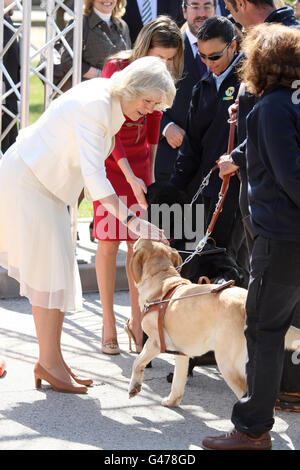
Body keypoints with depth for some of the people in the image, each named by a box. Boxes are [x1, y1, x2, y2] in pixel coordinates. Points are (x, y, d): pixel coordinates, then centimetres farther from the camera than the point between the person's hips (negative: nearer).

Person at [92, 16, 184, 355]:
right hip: (109, 159, -4)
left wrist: (150, 169, 14)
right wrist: (130, 177, -26)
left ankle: (137, 321, 9)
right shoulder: (116, 68, -19)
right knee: (109, 243, -3)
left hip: (139, 160, 4)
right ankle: (108, 324, 4)